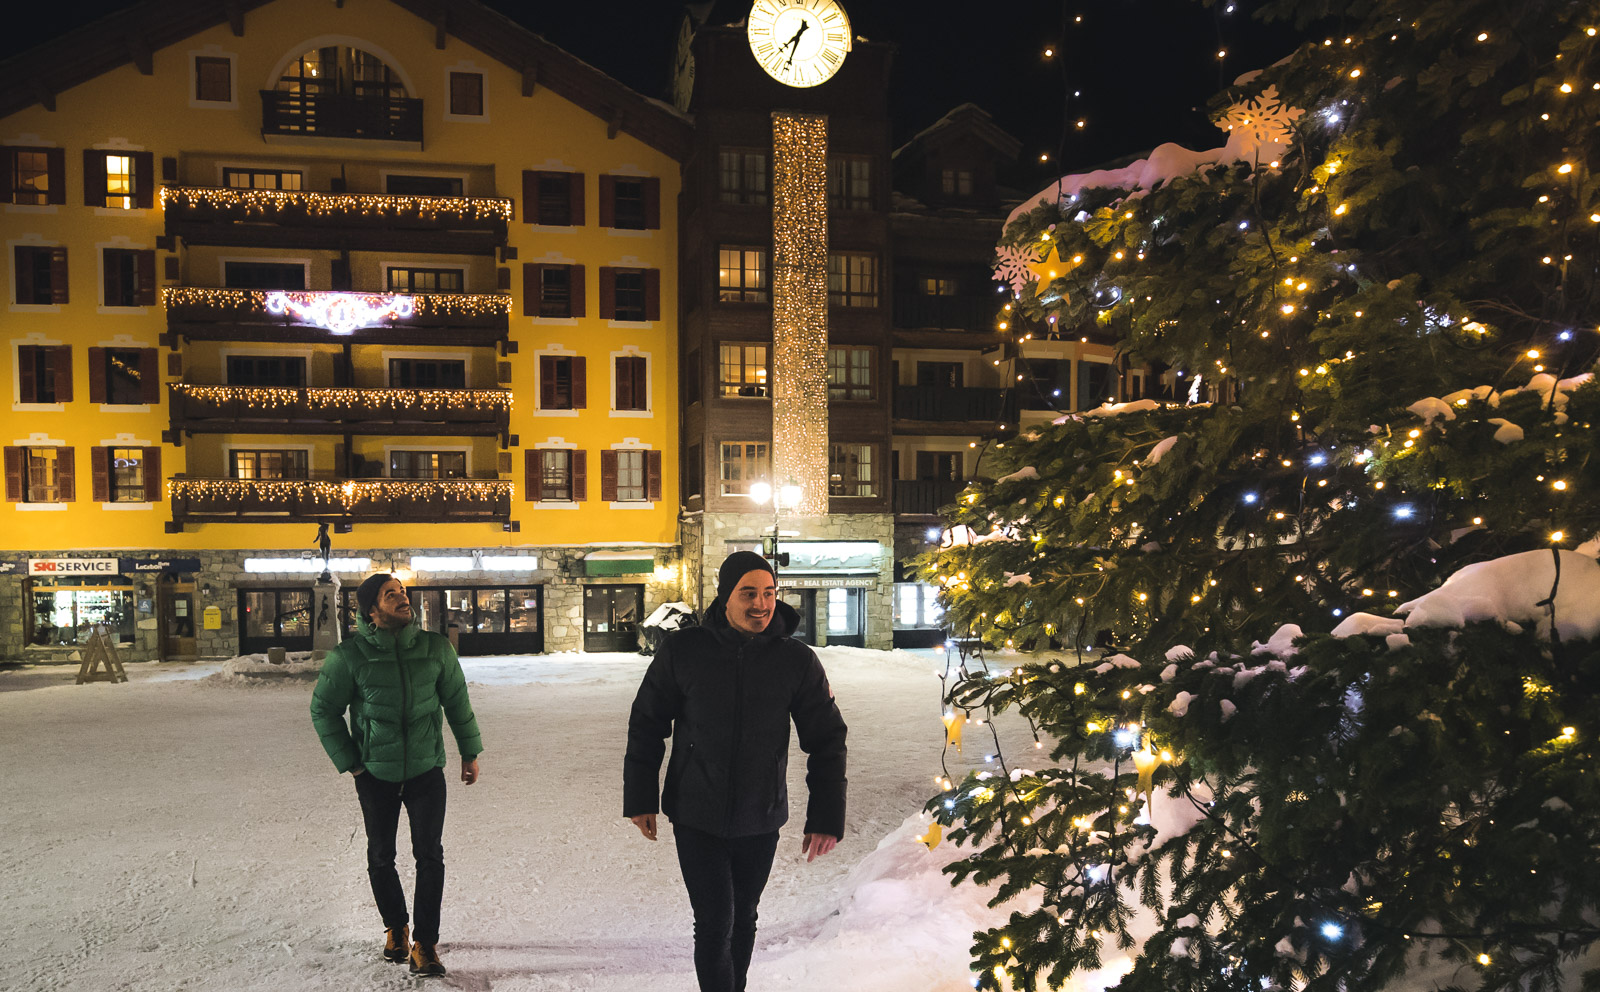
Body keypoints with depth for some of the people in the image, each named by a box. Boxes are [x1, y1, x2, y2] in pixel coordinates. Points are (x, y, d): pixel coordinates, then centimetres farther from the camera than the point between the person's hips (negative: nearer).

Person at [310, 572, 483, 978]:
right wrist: (348, 761, 0)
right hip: (376, 774, 0)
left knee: (429, 855, -3)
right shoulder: (349, 657, -10)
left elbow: (457, 701, 8)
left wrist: (470, 752, 13)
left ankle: (425, 943, 8)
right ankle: (395, 927, 34)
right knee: (381, 858, 11)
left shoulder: (436, 648, -5)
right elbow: (323, 710, 2)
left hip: (427, 769, 1)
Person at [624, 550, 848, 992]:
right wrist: (640, 798, 1)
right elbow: (646, 724, 1)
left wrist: (826, 818, -5)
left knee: (742, 920, 17)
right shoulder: (683, 650, -10)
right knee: (715, 923, -5)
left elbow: (827, 741, -1)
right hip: (696, 818, -2)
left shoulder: (798, 661, -7)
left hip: (761, 821, 2)